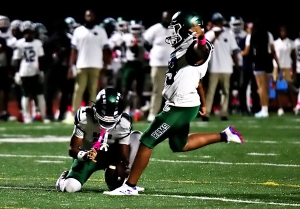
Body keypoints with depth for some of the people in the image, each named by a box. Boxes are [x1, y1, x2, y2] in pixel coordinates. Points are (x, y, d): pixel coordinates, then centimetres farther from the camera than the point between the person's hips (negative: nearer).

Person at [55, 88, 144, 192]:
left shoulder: (123, 123, -21)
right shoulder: (85, 117, -26)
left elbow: (124, 155, -16)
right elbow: (72, 149, -23)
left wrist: (124, 167, -39)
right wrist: (84, 155, -45)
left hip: (110, 156, 2)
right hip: (87, 155, -2)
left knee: (136, 137, -19)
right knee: (71, 187, -28)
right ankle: (65, 177, 13)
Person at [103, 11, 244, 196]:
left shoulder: (196, 50, -17)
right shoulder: (183, 49, 13)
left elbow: (201, 52, -45)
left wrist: (201, 37, -64)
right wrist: (203, 104, 34)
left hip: (181, 108, -10)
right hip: (180, 105, 10)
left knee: (146, 142, -4)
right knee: (179, 145, 26)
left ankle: (130, 186, 5)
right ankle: (224, 136, 29)